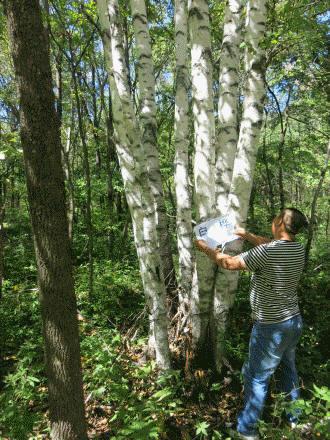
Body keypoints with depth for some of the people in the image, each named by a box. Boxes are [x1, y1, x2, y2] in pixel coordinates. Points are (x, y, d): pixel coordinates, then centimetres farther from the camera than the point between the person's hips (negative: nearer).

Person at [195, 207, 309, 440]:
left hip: (271, 327, -7)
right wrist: (246, 234, 19)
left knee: (256, 377, 10)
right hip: (295, 322, 7)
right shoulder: (299, 250, -5)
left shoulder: (266, 253, -27)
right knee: (289, 369, 27)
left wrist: (206, 248, -2)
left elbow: (230, 263, -16)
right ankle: (294, 417, 47)